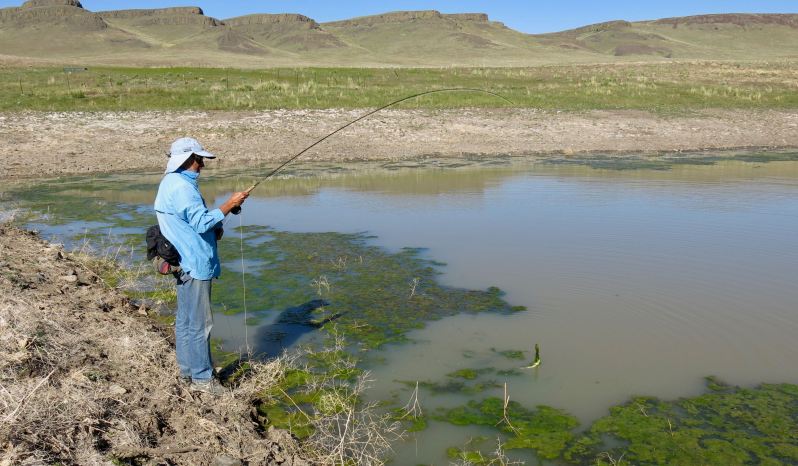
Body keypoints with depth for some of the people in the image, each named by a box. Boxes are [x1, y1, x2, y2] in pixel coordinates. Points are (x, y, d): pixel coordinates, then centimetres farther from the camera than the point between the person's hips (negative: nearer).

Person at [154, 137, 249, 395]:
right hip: (194, 265, -11)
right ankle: (201, 377, 5)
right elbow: (202, 222, -22)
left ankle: (188, 370, 27)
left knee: (185, 319, 16)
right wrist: (229, 204, -16)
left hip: (184, 263, 11)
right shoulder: (182, 187, -19)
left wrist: (213, 228, 7)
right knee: (199, 322, -3)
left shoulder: (171, 182, 14)